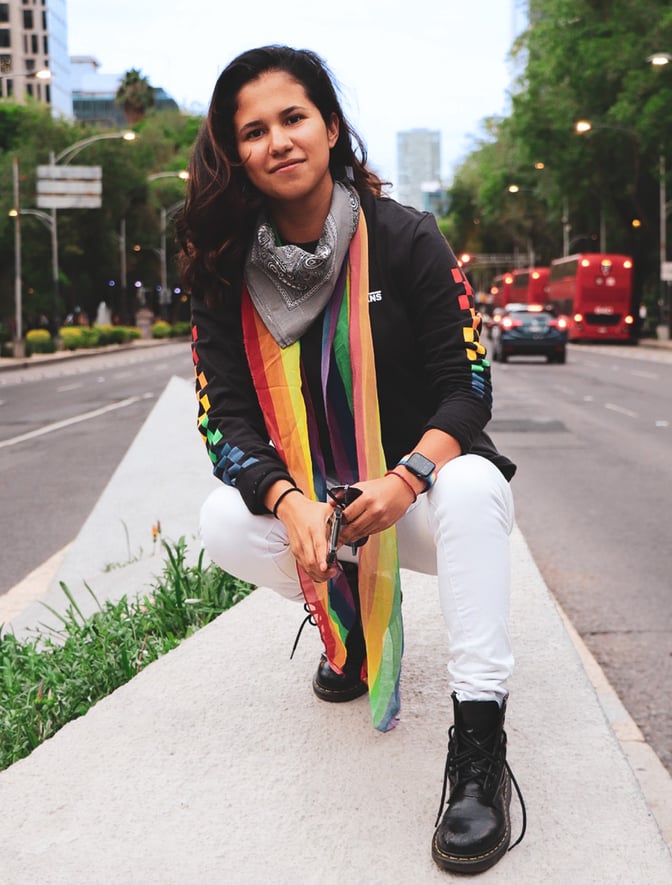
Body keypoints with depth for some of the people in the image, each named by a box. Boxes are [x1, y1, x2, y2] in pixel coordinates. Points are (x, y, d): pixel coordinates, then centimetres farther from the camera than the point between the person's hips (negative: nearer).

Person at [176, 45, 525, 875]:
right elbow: (227, 414, -10)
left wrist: (406, 480, -30)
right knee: (224, 524, -25)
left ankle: (480, 743, -30)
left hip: (420, 491, -2)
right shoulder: (229, 274, -4)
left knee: (471, 488, -36)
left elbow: (466, 388, -11)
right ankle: (352, 614, 6)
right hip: (315, 502, 3)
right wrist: (289, 502, -30)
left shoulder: (406, 239, -10)